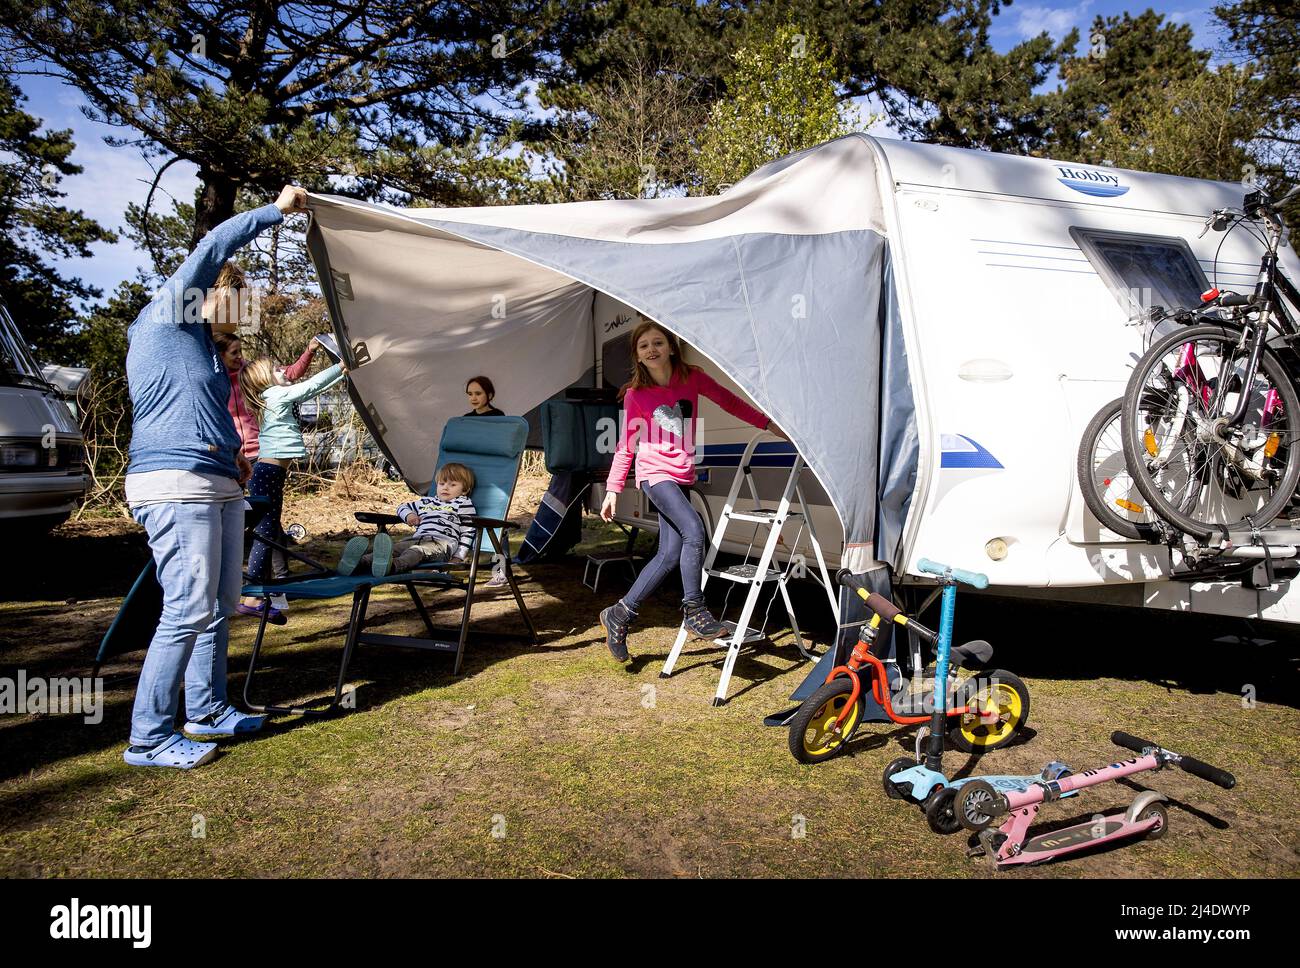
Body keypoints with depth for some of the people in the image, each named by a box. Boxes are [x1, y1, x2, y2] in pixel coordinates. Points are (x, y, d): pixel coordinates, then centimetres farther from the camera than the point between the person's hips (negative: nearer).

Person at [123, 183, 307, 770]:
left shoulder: (204, 345, 23)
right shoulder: (164, 319, -3)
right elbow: (214, 247, -11)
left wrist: (231, 456, 22)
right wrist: (277, 209, -5)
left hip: (218, 486, 10)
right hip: (175, 484, -10)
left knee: (219, 606, 12)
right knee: (188, 611, -11)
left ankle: (208, 711, 24)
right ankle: (148, 738, -3)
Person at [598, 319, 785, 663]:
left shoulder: (692, 378, 2)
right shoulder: (635, 394, -3)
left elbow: (729, 401, 13)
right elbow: (626, 445, 2)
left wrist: (767, 423, 11)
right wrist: (613, 489, 0)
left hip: (682, 476, 4)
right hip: (654, 473, -4)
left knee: (670, 554, 0)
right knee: (694, 531, -25)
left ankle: (620, 615, 11)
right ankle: (694, 609, -11)